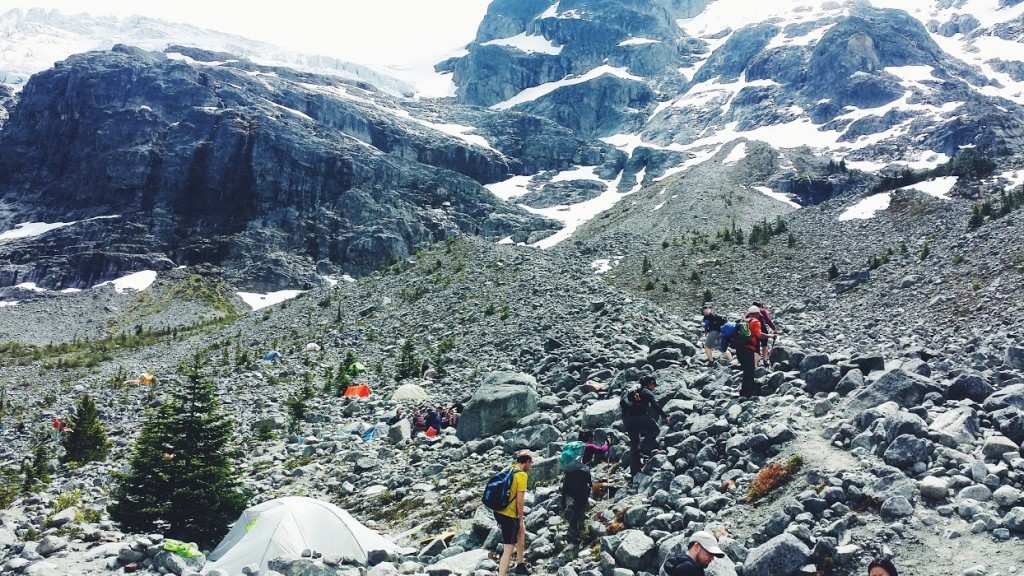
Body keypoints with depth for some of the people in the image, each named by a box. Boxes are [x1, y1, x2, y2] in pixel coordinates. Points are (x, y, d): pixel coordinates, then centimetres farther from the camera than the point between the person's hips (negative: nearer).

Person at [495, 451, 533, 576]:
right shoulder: (522, 475, -14)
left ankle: (521, 565, 39)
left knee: (521, 530, 29)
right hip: (509, 515, -9)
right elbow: (520, 500, -18)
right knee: (509, 549, -5)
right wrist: (521, 519, -7)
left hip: (499, 511, 9)